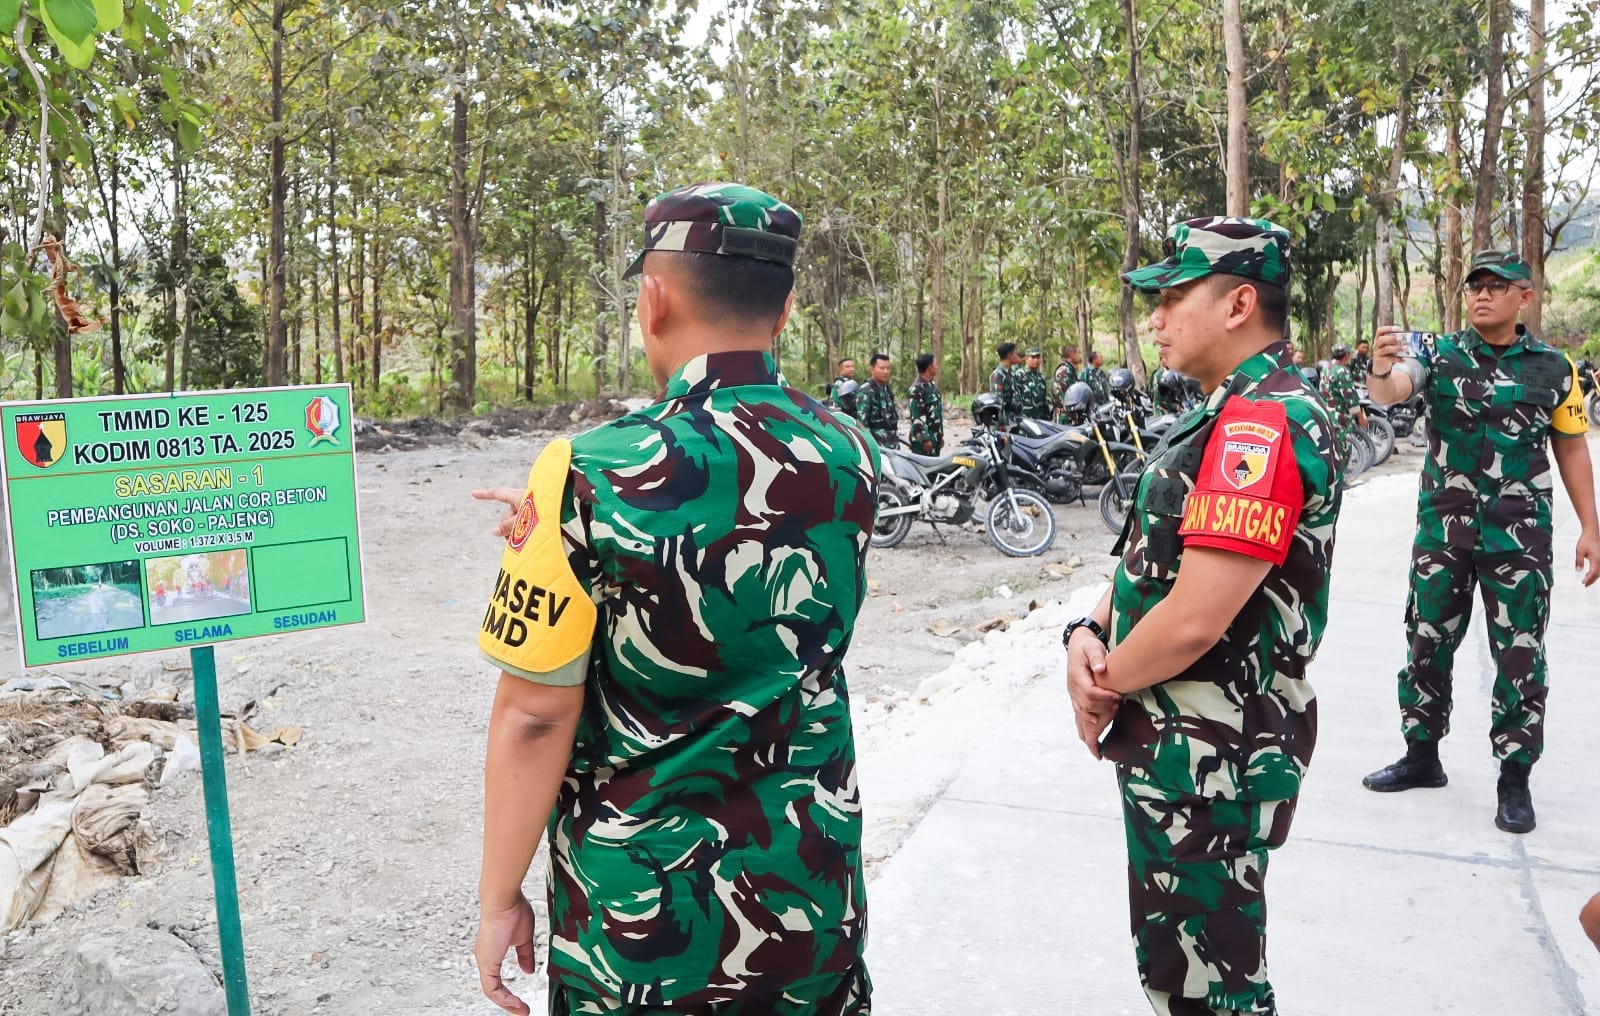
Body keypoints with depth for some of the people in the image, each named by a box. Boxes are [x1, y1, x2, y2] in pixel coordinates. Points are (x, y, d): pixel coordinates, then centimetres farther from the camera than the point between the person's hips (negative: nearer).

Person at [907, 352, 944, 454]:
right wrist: (925, 439, -21)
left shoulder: (932, 385, 16)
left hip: (935, 437, 10)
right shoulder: (917, 389, -15)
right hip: (923, 439, -10)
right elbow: (917, 416, -19)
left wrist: (941, 435, 22)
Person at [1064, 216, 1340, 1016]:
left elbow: (1195, 616, -28)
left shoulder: (1261, 423, -23)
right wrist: (1089, 634, -5)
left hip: (1209, 756, -10)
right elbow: (1151, 553, 13)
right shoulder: (1229, 413, 11)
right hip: (1183, 740, 10)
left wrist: (1103, 686, -11)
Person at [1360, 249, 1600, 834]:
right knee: (1427, 646, 10)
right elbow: (1390, 392, -22)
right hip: (1442, 529, 1)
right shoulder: (1439, 354, -1)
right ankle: (1422, 757, 26)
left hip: (1519, 537, -1)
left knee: (1520, 658, 4)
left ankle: (1515, 779, 16)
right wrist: (1380, 370, -46)